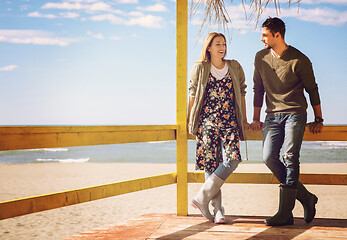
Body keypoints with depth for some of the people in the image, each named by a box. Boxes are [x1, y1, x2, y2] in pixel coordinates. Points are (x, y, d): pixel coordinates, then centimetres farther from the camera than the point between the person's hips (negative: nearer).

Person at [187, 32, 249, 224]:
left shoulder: (235, 68, 11)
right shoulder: (199, 69, 7)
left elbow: (241, 93, 17)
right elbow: (193, 95, 12)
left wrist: (244, 119, 17)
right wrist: (189, 120, 12)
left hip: (229, 121, 2)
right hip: (207, 121, -1)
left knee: (233, 158, -16)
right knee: (211, 163, -5)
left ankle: (202, 197, -8)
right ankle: (217, 208, 3)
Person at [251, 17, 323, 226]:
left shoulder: (299, 60, -6)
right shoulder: (261, 58, 9)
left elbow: (312, 89, 4)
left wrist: (318, 119, 8)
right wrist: (256, 118, 16)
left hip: (295, 114, -5)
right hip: (273, 115, 5)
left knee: (290, 158, -14)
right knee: (269, 158, -11)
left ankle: (285, 213, -12)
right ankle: (306, 197, 5)